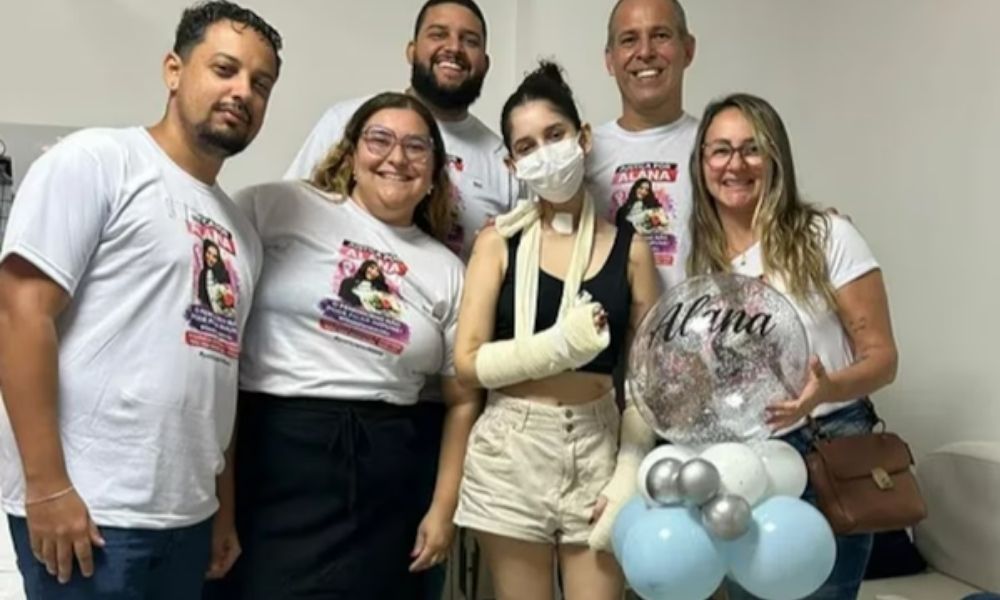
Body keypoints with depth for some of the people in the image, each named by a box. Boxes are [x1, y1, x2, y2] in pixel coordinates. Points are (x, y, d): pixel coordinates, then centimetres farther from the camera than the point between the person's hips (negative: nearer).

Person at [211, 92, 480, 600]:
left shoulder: (447, 271, 11)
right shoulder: (276, 207, 1)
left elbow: (462, 399, 14)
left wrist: (443, 508, 9)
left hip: (385, 479, 4)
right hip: (271, 451, -3)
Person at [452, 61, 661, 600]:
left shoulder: (630, 248, 2)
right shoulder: (498, 241, -1)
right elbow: (468, 362, -6)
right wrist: (559, 345, -19)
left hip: (598, 447, 1)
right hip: (512, 450, 0)